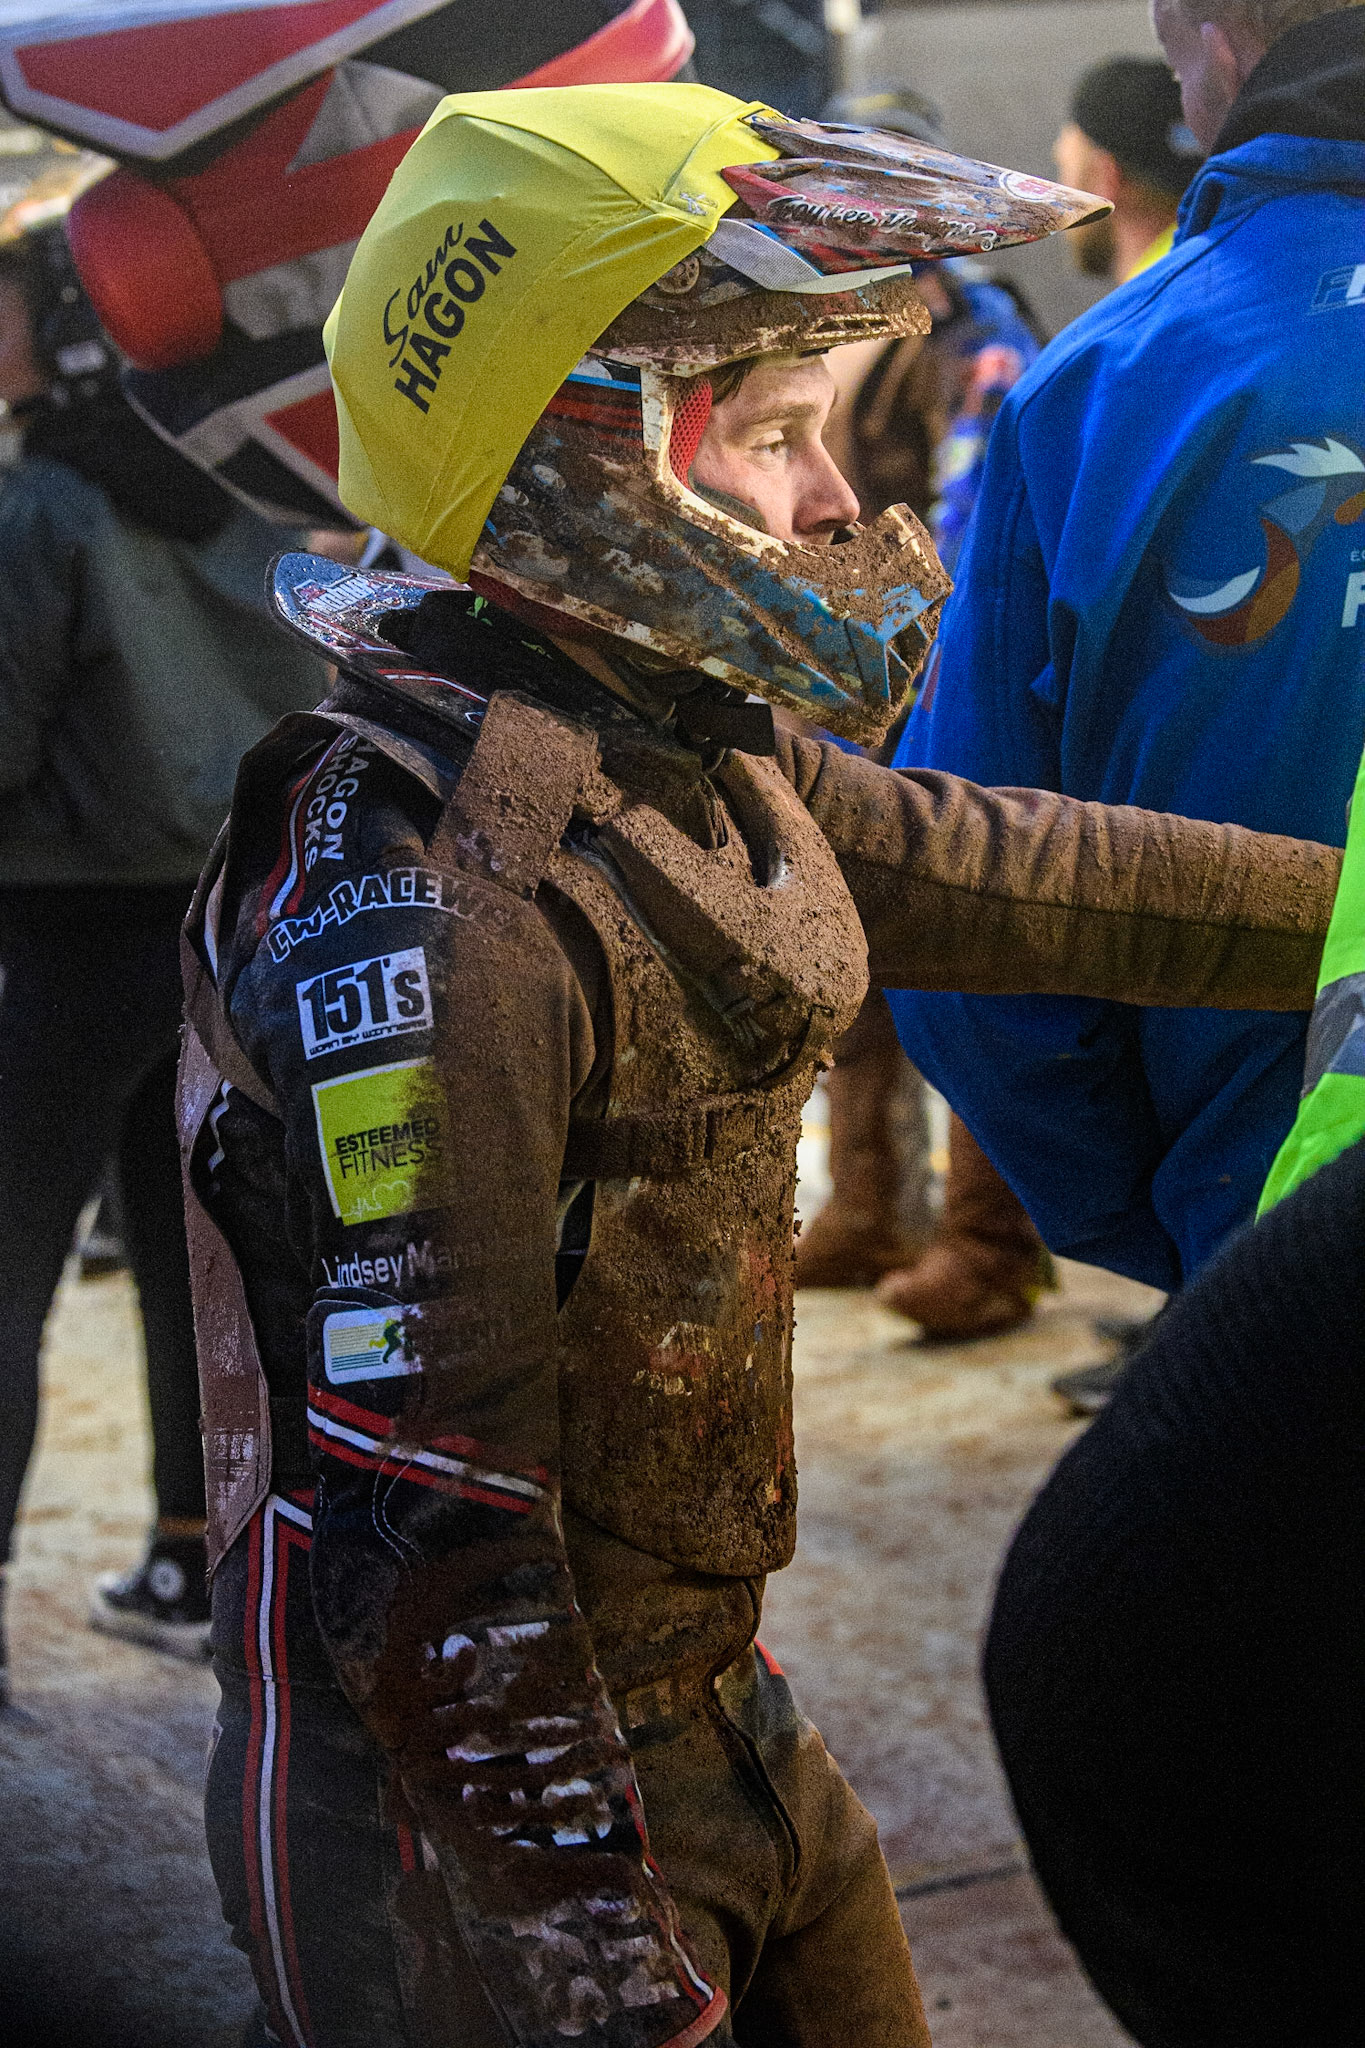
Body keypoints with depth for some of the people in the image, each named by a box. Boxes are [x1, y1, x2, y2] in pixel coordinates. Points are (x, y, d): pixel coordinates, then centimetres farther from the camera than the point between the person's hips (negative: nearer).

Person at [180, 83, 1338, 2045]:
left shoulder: (687, 763, 3)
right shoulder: (410, 904, -26)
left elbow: (1009, 876, 18)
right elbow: (416, 1506, -28)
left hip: (711, 1715, 9)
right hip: (472, 1790, -9)